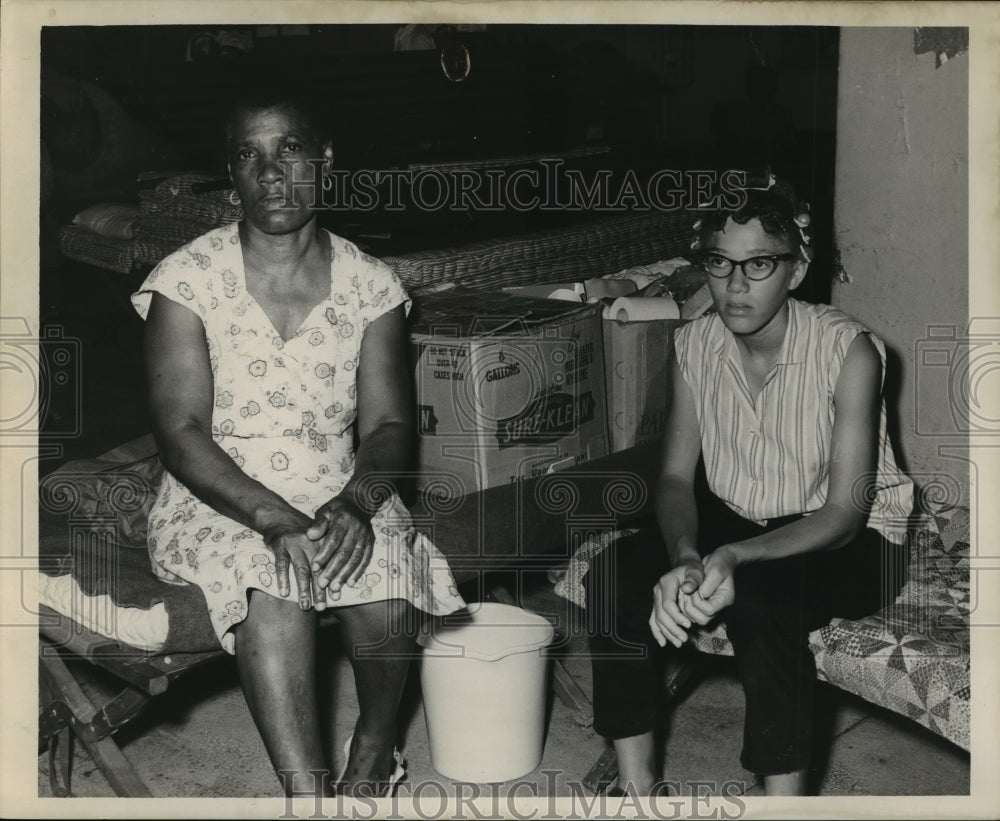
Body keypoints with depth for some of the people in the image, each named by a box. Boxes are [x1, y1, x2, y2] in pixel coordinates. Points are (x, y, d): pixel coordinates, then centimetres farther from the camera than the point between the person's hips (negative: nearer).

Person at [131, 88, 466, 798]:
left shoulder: (370, 285, 4)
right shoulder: (188, 280, -4)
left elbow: (389, 424, 0)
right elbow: (181, 433, -11)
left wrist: (355, 505, -22)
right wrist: (274, 518, -27)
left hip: (342, 495, 2)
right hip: (218, 500, -2)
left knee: (389, 573, -27)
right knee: (270, 583, -33)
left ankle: (376, 740, 4)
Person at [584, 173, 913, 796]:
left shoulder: (848, 351, -21)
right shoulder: (694, 345, -6)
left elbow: (845, 514, -23)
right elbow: (677, 477, -5)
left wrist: (735, 558, -38)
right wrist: (684, 557, -28)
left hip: (851, 542, -5)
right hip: (731, 521, 5)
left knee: (757, 598, -36)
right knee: (616, 575, -20)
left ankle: (785, 793, -20)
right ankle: (637, 781, -8)